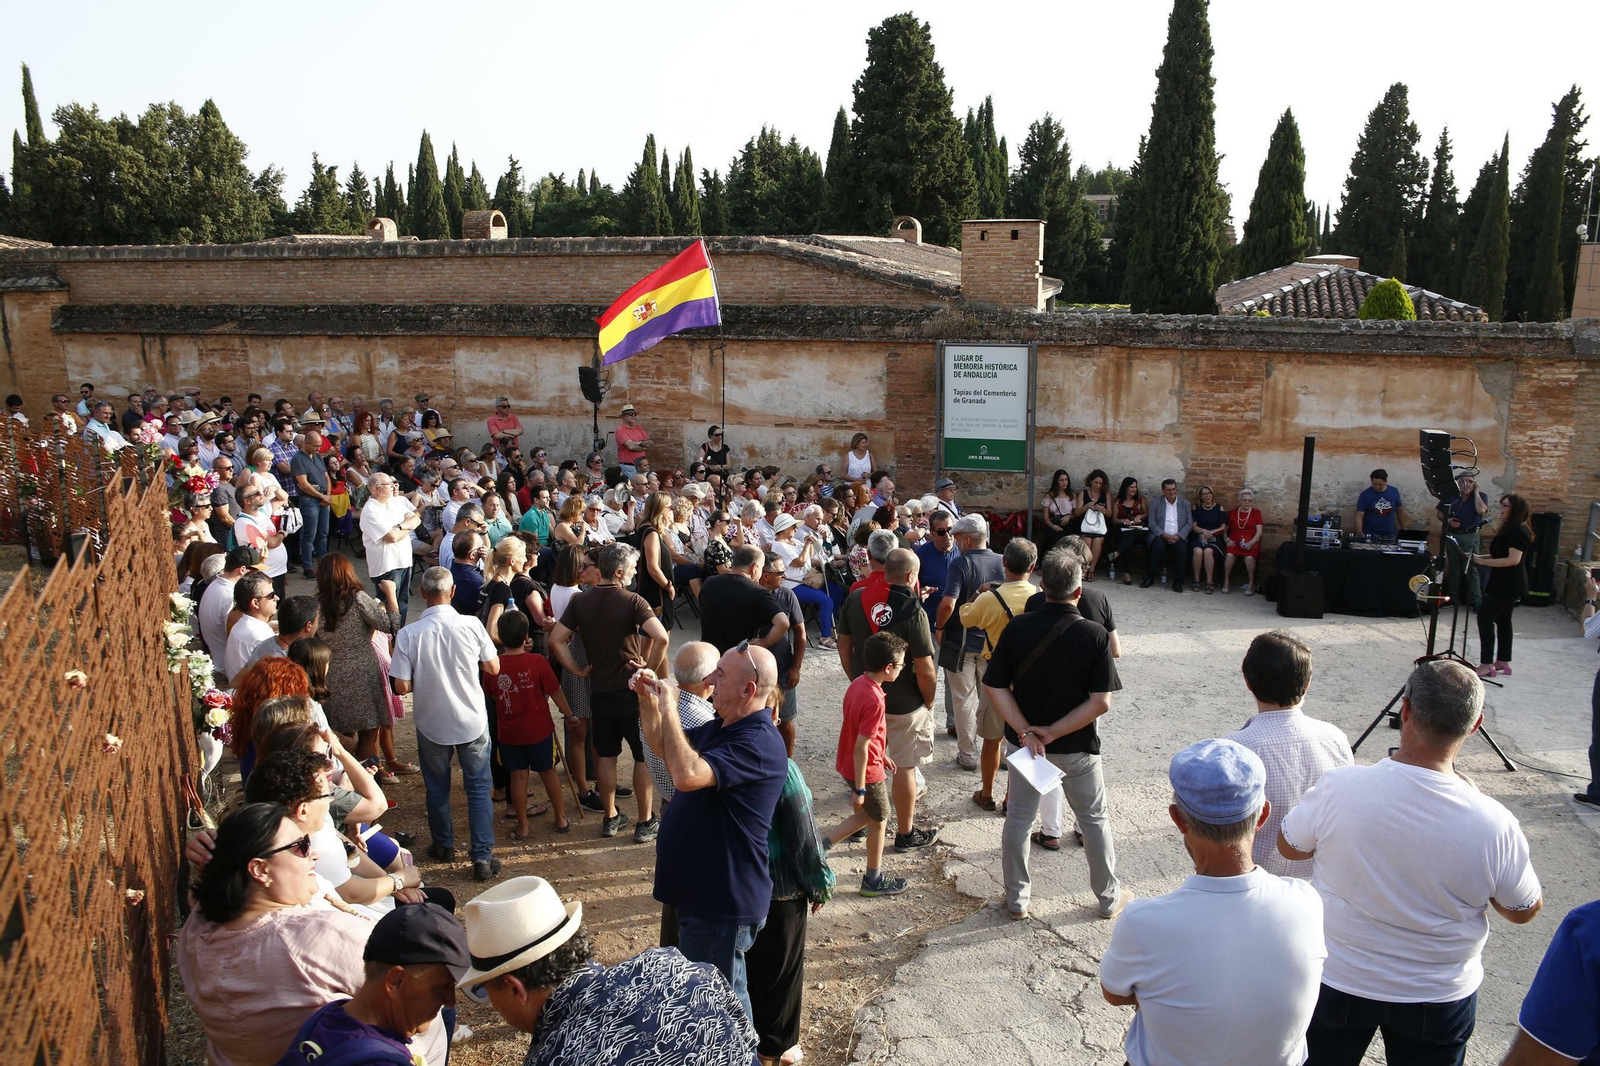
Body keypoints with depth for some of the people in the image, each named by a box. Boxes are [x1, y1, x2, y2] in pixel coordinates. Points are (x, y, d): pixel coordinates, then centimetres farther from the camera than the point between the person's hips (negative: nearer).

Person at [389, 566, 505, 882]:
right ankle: (483, 857, 9)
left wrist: (426, 677, 6)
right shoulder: (471, 625, -14)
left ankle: (443, 846, 36)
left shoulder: (408, 634, -15)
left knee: (437, 788, 20)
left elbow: (402, 686, -14)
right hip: (472, 722, 0)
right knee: (478, 788, 10)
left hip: (431, 724, 0)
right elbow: (493, 668, -3)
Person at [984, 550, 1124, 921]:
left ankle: (1016, 898, 28)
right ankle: (1109, 898, 33)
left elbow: (996, 686, -13)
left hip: (1023, 740, 1)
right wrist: (1054, 733, -15)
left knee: (1018, 818, 17)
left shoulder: (1018, 628, -12)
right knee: (1094, 820, 18)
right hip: (1077, 746, -1)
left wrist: (1026, 733, -15)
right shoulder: (1094, 634, -17)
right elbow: (1101, 702, -19)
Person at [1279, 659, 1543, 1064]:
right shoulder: (1493, 824, -27)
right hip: (1439, 998, 1)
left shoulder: (1338, 788, -27)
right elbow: (1525, 910, -6)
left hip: (1337, 982, 0)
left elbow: (1290, 846, -6)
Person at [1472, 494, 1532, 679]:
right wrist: (1479, 557, 6)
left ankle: (1486, 665, -14)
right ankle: (1503, 661, 22)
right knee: (1503, 620, 15)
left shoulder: (1518, 531, -17)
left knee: (1485, 618, -13)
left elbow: (1513, 559, -24)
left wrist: (1482, 561, -24)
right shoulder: (1508, 530, 15)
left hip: (1509, 585, -11)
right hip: (1506, 584, 11)